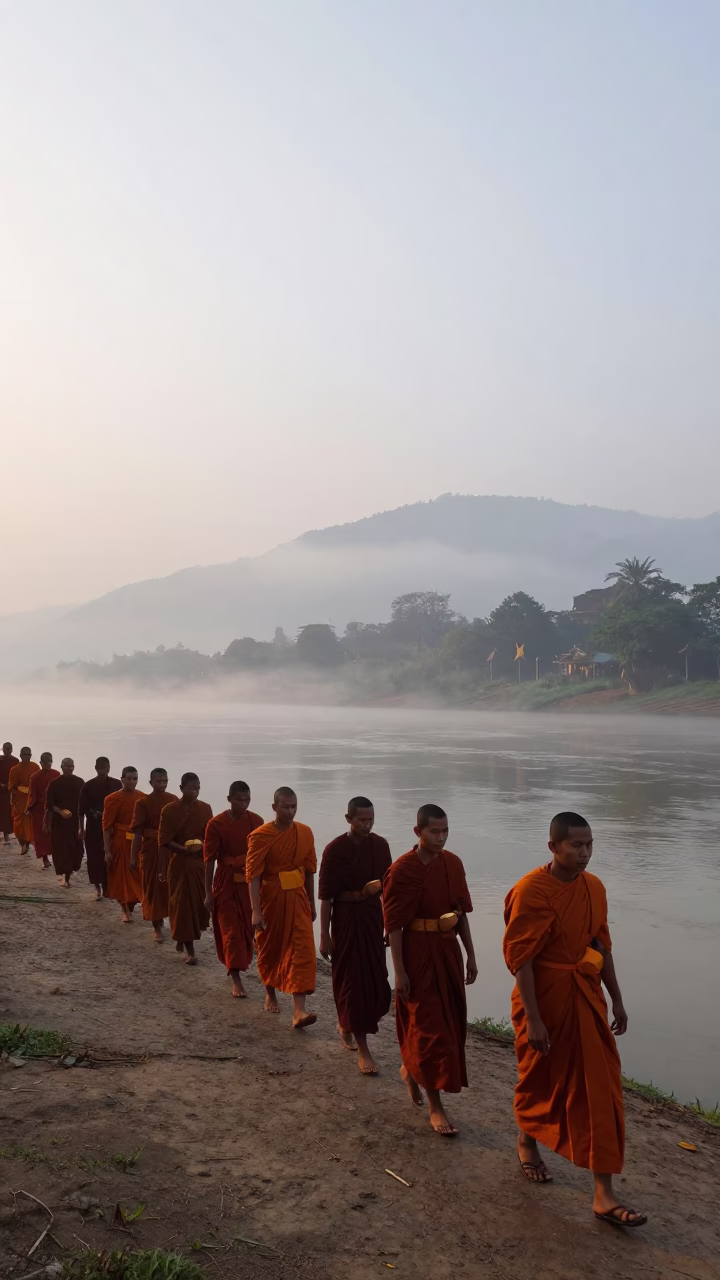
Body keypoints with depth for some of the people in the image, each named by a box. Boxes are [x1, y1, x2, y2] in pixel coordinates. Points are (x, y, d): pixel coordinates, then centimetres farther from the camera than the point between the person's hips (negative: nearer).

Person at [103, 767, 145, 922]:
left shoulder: (143, 797, 3)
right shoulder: (113, 799, -10)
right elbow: (106, 826, -9)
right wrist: (107, 851, -11)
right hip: (121, 843, -4)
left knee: (138, 876, 7)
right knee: (121, 876, 4)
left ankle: (130, 907, 26)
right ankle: (125, 909, 19)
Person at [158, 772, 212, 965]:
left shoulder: (205, 809, 3)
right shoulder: (170, 810, -8)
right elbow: (164, 841, -7)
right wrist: (185, 849, -19)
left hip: (200, 862, 4)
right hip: (179, 863, -4)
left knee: (200, 902, 6)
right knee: (182, 903, -2)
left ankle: (183, 939, 31)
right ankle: (189, 949, 4)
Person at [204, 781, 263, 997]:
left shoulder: (257, 822, 0)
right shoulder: (216, 824, -10)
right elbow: (209, 860, -7)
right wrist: (208, 892, -7)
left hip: (251, 882, 3)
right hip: (226, 884, -3)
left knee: (248, 928, 13)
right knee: (231, 930, -2)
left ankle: (240, 963, 37)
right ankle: (236, 979, 2)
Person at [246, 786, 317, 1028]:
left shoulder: (305, 833, 0)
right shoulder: (260, 836, -13)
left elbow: (309, 870, 9)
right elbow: (253, 875, -13)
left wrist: (311, 903, 13)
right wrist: (256, 911, -17)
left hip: (297, 899, 2)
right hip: (270, 899, -2)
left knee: (302, 949, -8)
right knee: (269, 947, 14)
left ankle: (298, 1010, -9)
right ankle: (270, 994, 40)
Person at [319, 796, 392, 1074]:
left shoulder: (380, 845, 1)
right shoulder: (335, 850, -12)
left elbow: (387, 884, 11)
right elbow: (325, 895, -9)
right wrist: (324, 935, -9)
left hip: (373, 915, 5)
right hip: (346, 918, -5)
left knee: (375, 979, 9)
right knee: (353, 979, 0)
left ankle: (346, 1024, 36)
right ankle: (362, 1049, 8)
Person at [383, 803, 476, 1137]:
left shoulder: (453, 864, 2)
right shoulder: (402, 870, -15)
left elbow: (461, 912, 10)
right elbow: (393, 924, -13)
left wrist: (470, 955, 9)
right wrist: (399, 971, -14)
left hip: (448, 951, 6)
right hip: (418, 953, -6)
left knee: (451, 1022, 16)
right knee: (429, 1026, 0)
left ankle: (411, 1069, 42)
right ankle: (435, 1105, 12)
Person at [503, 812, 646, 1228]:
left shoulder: (594, 888, 0)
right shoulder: (531, 892, -20)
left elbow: (602, 947, 11)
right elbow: (520, 959, -19)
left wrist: (617, 1000, 13)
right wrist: (531, 1018, -19)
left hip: (586, 1000, 5)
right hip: (545, 1001, -5)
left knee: (600, 1089, 3)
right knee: (540, 1080, 15)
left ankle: (604, 1194, 10)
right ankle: (527, 1142, 46)